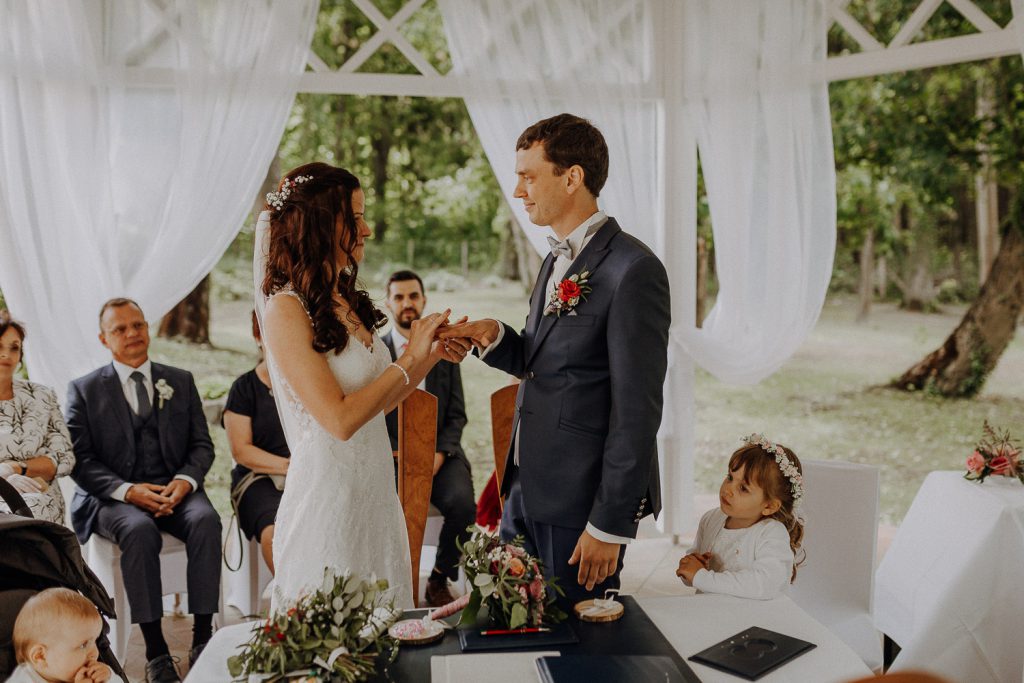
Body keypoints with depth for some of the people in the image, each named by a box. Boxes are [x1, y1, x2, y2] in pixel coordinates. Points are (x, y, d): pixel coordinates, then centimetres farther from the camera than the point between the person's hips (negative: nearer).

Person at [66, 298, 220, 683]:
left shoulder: (181, 381, 14)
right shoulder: (84, 390, 7)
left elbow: (202, 445, 10)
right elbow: (81, 461, 0)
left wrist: (185, 480, -12)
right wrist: (128, 490, -17)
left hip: (175, 490, 2)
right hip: (114, 498, -2)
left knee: (205, 520, -31)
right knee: (140, 530, -35)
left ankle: (202, 637, -26)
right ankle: (156, 651, -29)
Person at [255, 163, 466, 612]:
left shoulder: (345, 301, 8)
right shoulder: (286, 309, -16)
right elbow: (340, 418, -21)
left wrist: (433, 356, 2)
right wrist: (408, 359, -13)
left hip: (375, 489, 8)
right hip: (328, 495, -8)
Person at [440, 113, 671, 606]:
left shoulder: (632, 270, -18)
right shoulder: (557, 261, 11)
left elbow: (637, 411, -19)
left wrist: (610, 524, -18)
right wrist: (494, 338, -4)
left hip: (582, 502, -8)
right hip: (526, 491, 8)